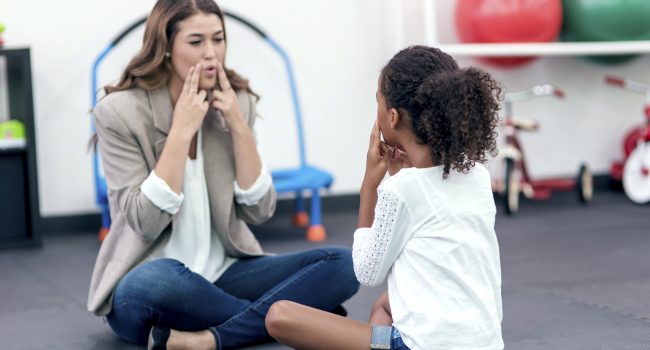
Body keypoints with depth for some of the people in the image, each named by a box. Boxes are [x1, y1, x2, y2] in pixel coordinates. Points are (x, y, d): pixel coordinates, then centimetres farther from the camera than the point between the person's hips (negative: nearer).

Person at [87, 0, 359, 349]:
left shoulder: (235, 102, 3)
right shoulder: (120, 111, -9)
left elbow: (259, 211, -1)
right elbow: (146, 222, -18)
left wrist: (239, 126, -10)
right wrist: (182, 130, -19)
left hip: (224, 274, 5)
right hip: (151, 283, -4)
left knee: (341, 264, -17)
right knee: (153, 283, -41)